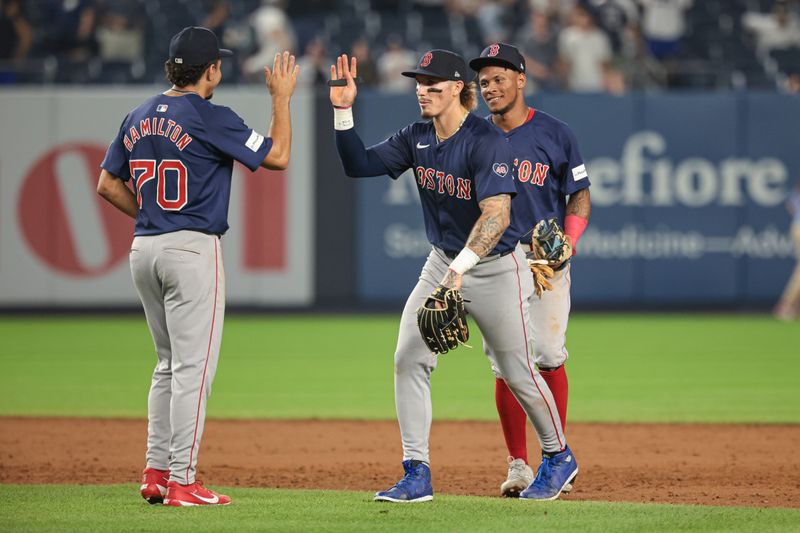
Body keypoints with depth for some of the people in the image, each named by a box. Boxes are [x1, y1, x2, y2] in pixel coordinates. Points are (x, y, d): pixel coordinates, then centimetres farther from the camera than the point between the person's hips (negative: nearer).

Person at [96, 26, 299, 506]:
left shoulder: (139, 119, 10)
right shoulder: (211, 118, -11)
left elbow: (108, 184, 14)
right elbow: (277, 156, -8)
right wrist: (282, 97, 2)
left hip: (144, 250, 8)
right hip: (192, 250, -8)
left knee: (170, 365, 17)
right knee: (193, 367, -5)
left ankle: (156, 473, 15)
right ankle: (182, 481, -7)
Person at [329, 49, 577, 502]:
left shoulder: (487, 142, -24)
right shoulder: (418, 138, -1)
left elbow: (497, 213, -35)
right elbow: (359, 165, 0)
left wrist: (460, 267, -46)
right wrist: (344, 112, -14)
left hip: (497, 268, -6)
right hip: (442, 262, 6)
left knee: (518, 372, 3)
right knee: (409, 359, -7)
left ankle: (559, 457, 27)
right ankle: (417, 474, -4)